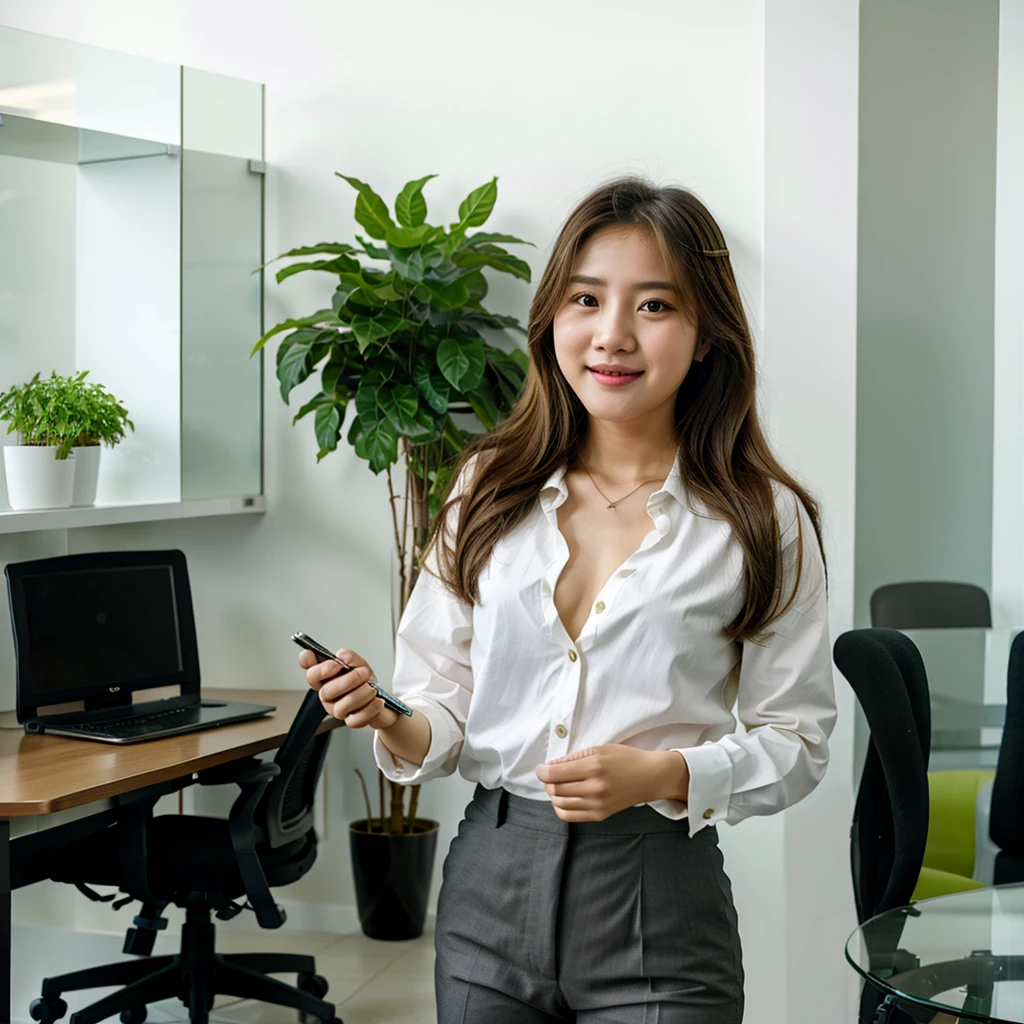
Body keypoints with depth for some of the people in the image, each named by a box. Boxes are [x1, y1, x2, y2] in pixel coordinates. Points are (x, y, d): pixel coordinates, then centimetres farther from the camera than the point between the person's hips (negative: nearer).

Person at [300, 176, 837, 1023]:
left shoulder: (763, 522, -4)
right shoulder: (490, 489, 3)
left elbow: (795, 739, -2)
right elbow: (444, 696, 6)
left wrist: (662, 776, -18)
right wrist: (395, 727, -16)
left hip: (655, 898, -2)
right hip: (490, 882, 3)